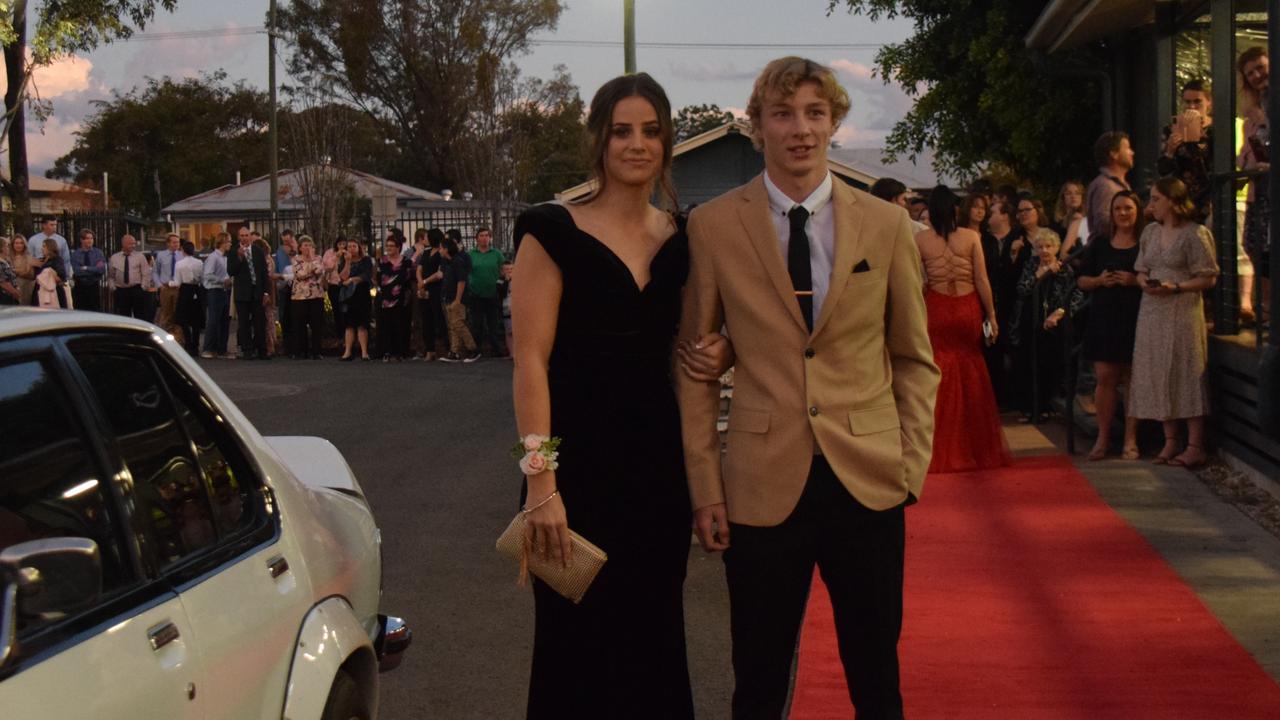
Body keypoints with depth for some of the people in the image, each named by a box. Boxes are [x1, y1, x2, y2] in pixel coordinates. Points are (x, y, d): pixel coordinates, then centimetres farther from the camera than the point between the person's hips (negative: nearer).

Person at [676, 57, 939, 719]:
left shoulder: (886, 224, 3)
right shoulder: (713, 226, -1)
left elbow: (914, 357, 10)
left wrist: (913, 463, 1)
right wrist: (704, 483, -2)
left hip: (868, 482, 1)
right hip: (762, 485, -1)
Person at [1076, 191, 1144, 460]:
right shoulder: (1099, 245, 13)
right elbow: (1081, 280, 15)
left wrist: (1135, 281, -17)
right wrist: (1100, 280, -4)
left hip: (1135, 319, -3)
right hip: (1103, 317, 3)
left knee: (1133, 379, 0)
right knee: (1105, 378, 1)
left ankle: (1131, 440, 7)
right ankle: (1103, 438, 8)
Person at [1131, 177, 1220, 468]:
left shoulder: (1195, 234, -6)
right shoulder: (1150, 232, 13)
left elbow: (1209, 278, -8)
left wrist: (1176, 287, -19)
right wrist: (1144, 283, -5)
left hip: (1182, 311, -6)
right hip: (1152, 312, 7)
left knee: (1187, 375, -6)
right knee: (1159, 376, 6)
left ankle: (1195, 446, -3)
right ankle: (1170, 442, 13)